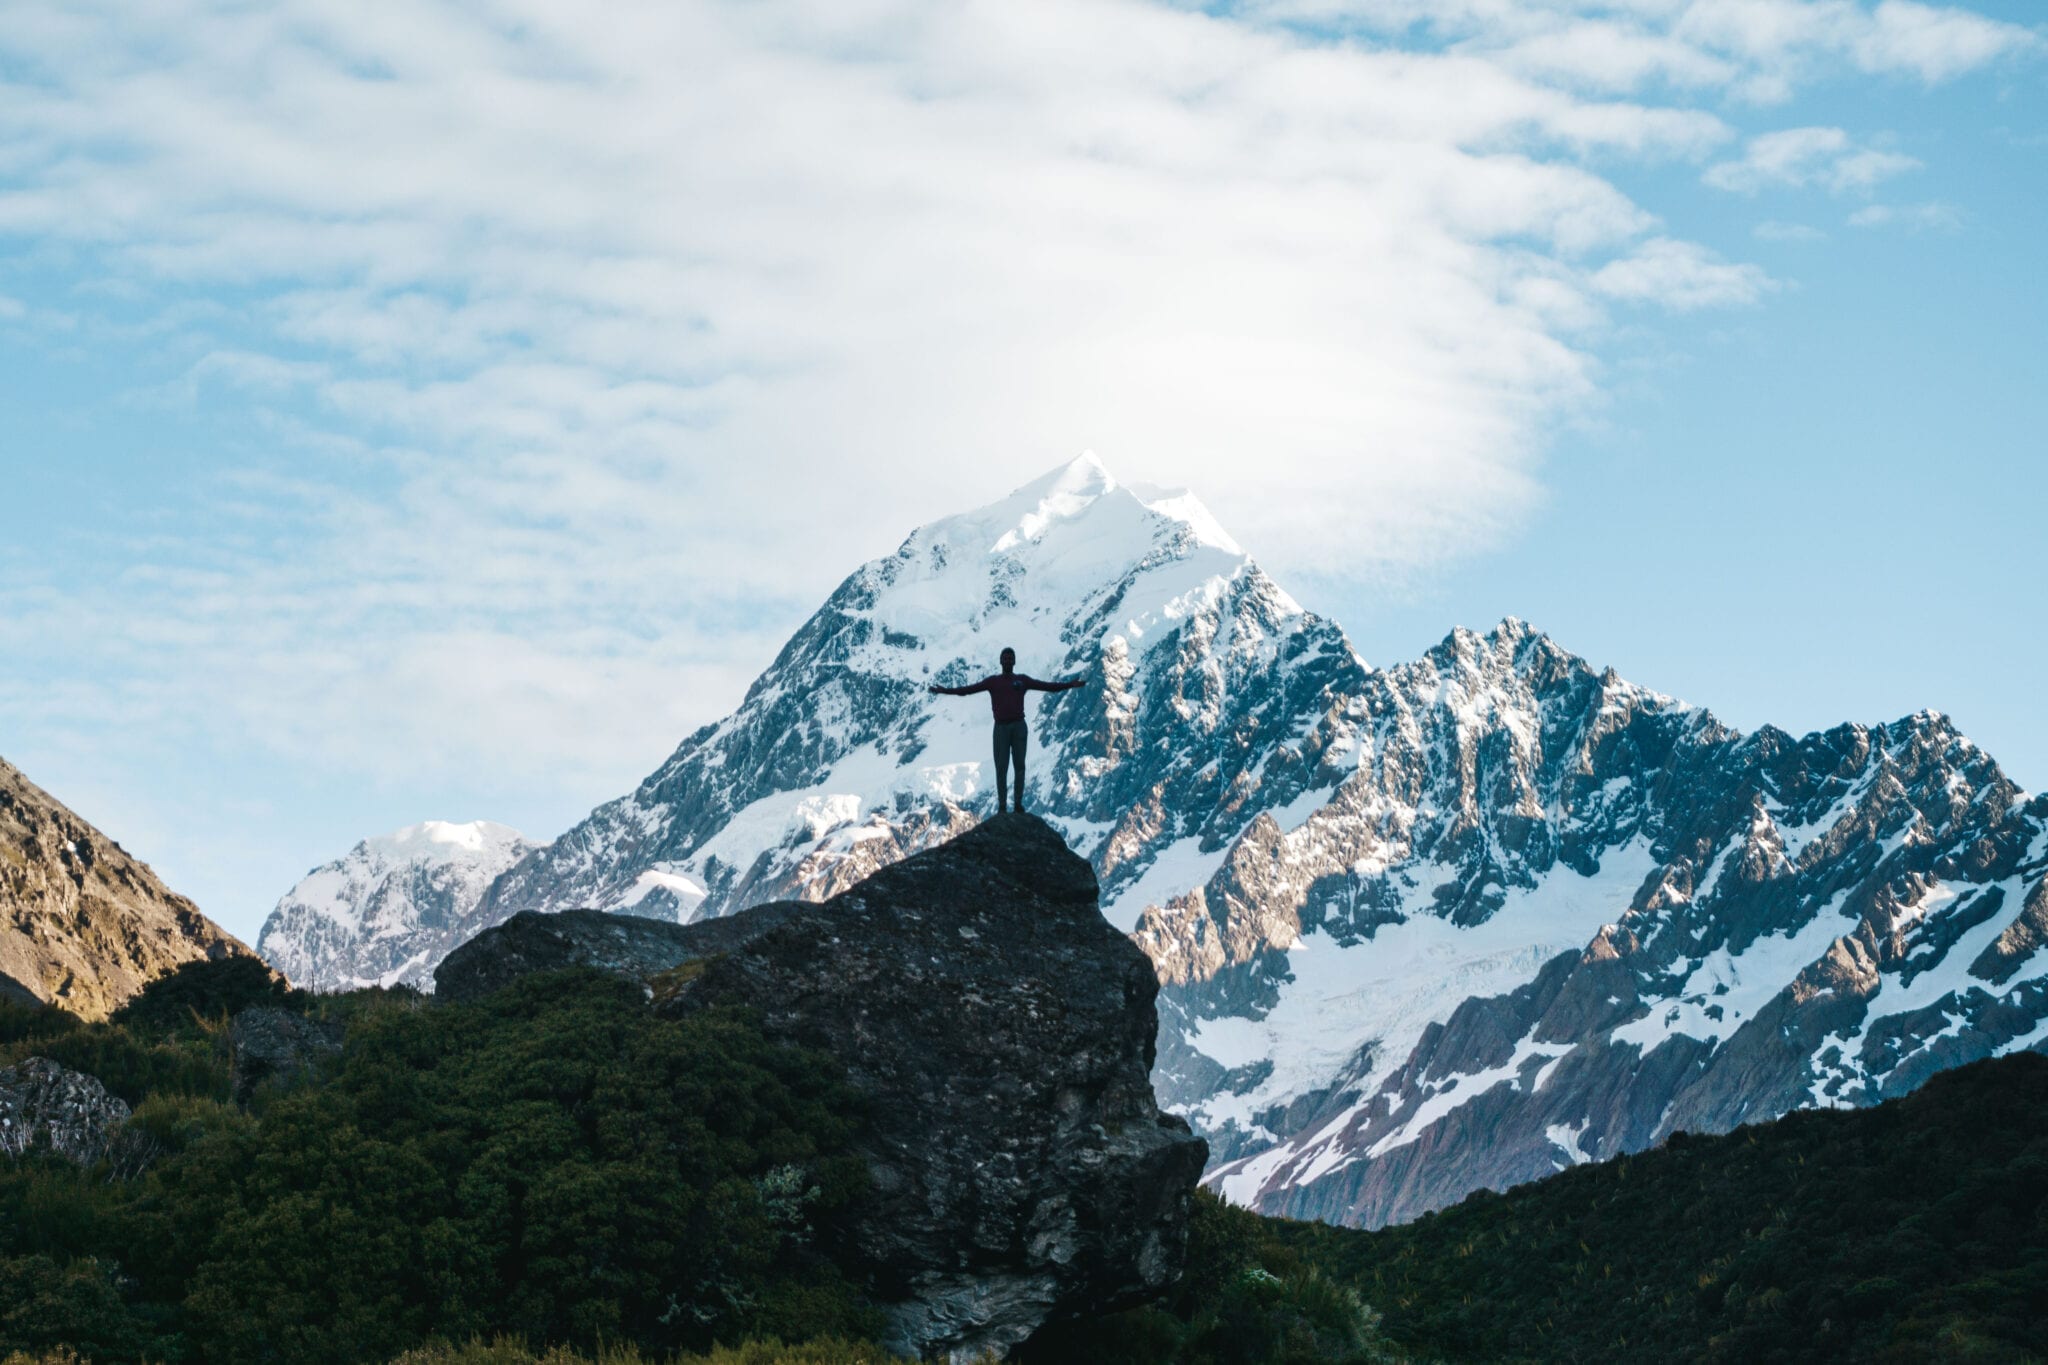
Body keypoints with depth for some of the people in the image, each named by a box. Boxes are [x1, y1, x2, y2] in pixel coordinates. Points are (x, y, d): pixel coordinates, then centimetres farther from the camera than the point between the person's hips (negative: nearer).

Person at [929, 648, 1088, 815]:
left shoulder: (1022, 680, 9)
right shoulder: (993, 681, 7)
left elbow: (1048, 686, 5)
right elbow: (968, 689, 3)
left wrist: (1070, 684, -5)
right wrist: (945, 691, -6)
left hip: (1019, 727, 1)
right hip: (1001, 727, -1)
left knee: (1020, 766, -2)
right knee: (1001, 768, -4)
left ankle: (1018, 804, 0)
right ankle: (1001, 806, -3)